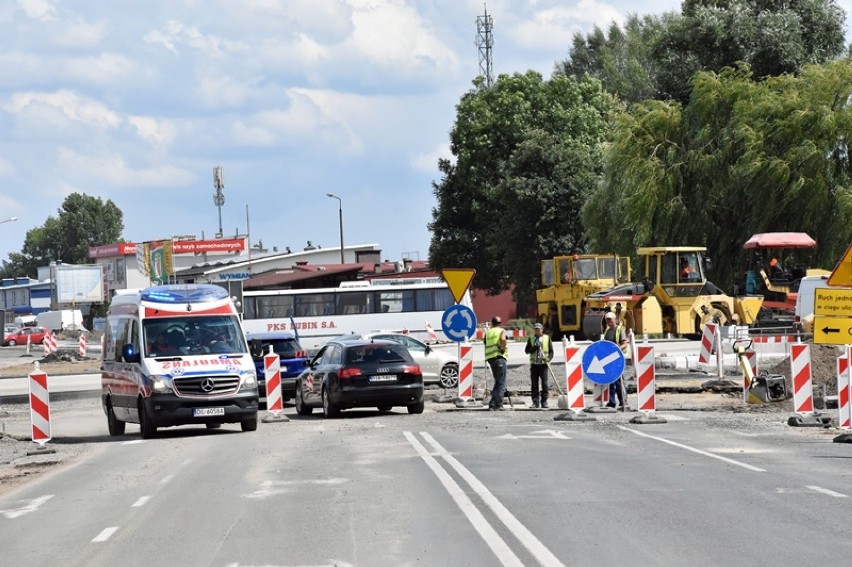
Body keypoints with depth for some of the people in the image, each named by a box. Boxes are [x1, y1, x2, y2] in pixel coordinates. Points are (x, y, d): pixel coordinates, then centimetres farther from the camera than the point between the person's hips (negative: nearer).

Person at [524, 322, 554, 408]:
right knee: (534, 384, 0)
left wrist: (548, 359, -12)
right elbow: (526, 350, 4)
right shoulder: (531, 339, 12)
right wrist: (535, 347, -12)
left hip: (543, 364, -2)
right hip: (534, 364, 2)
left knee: (544, 383, -4)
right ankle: (535, 402, 3)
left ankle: (544, 402, 1)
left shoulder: (547, 338, 7)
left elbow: (551, 351, 6)